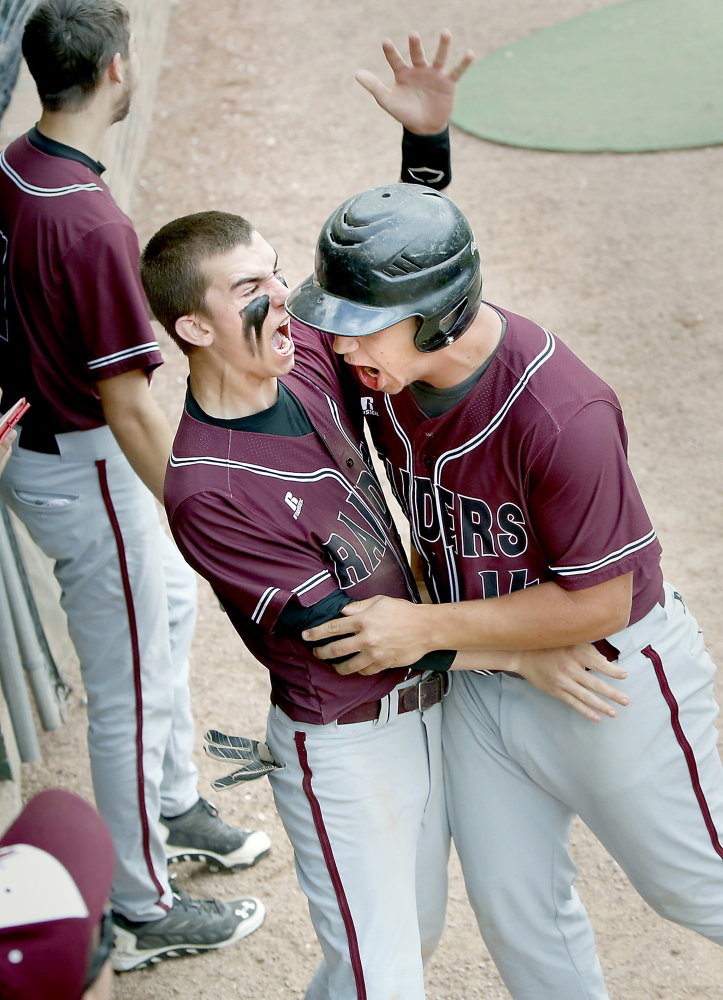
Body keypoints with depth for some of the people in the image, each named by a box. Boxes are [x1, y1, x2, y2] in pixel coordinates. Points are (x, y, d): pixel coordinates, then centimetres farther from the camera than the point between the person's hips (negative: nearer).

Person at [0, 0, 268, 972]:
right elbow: (129, 407, -27)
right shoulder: (93, 225, -30)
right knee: (132, 692, 6)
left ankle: (174, 804, 47)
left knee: (172, 602, 28)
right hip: (84, 474, -10)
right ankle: (145, 910, 24)